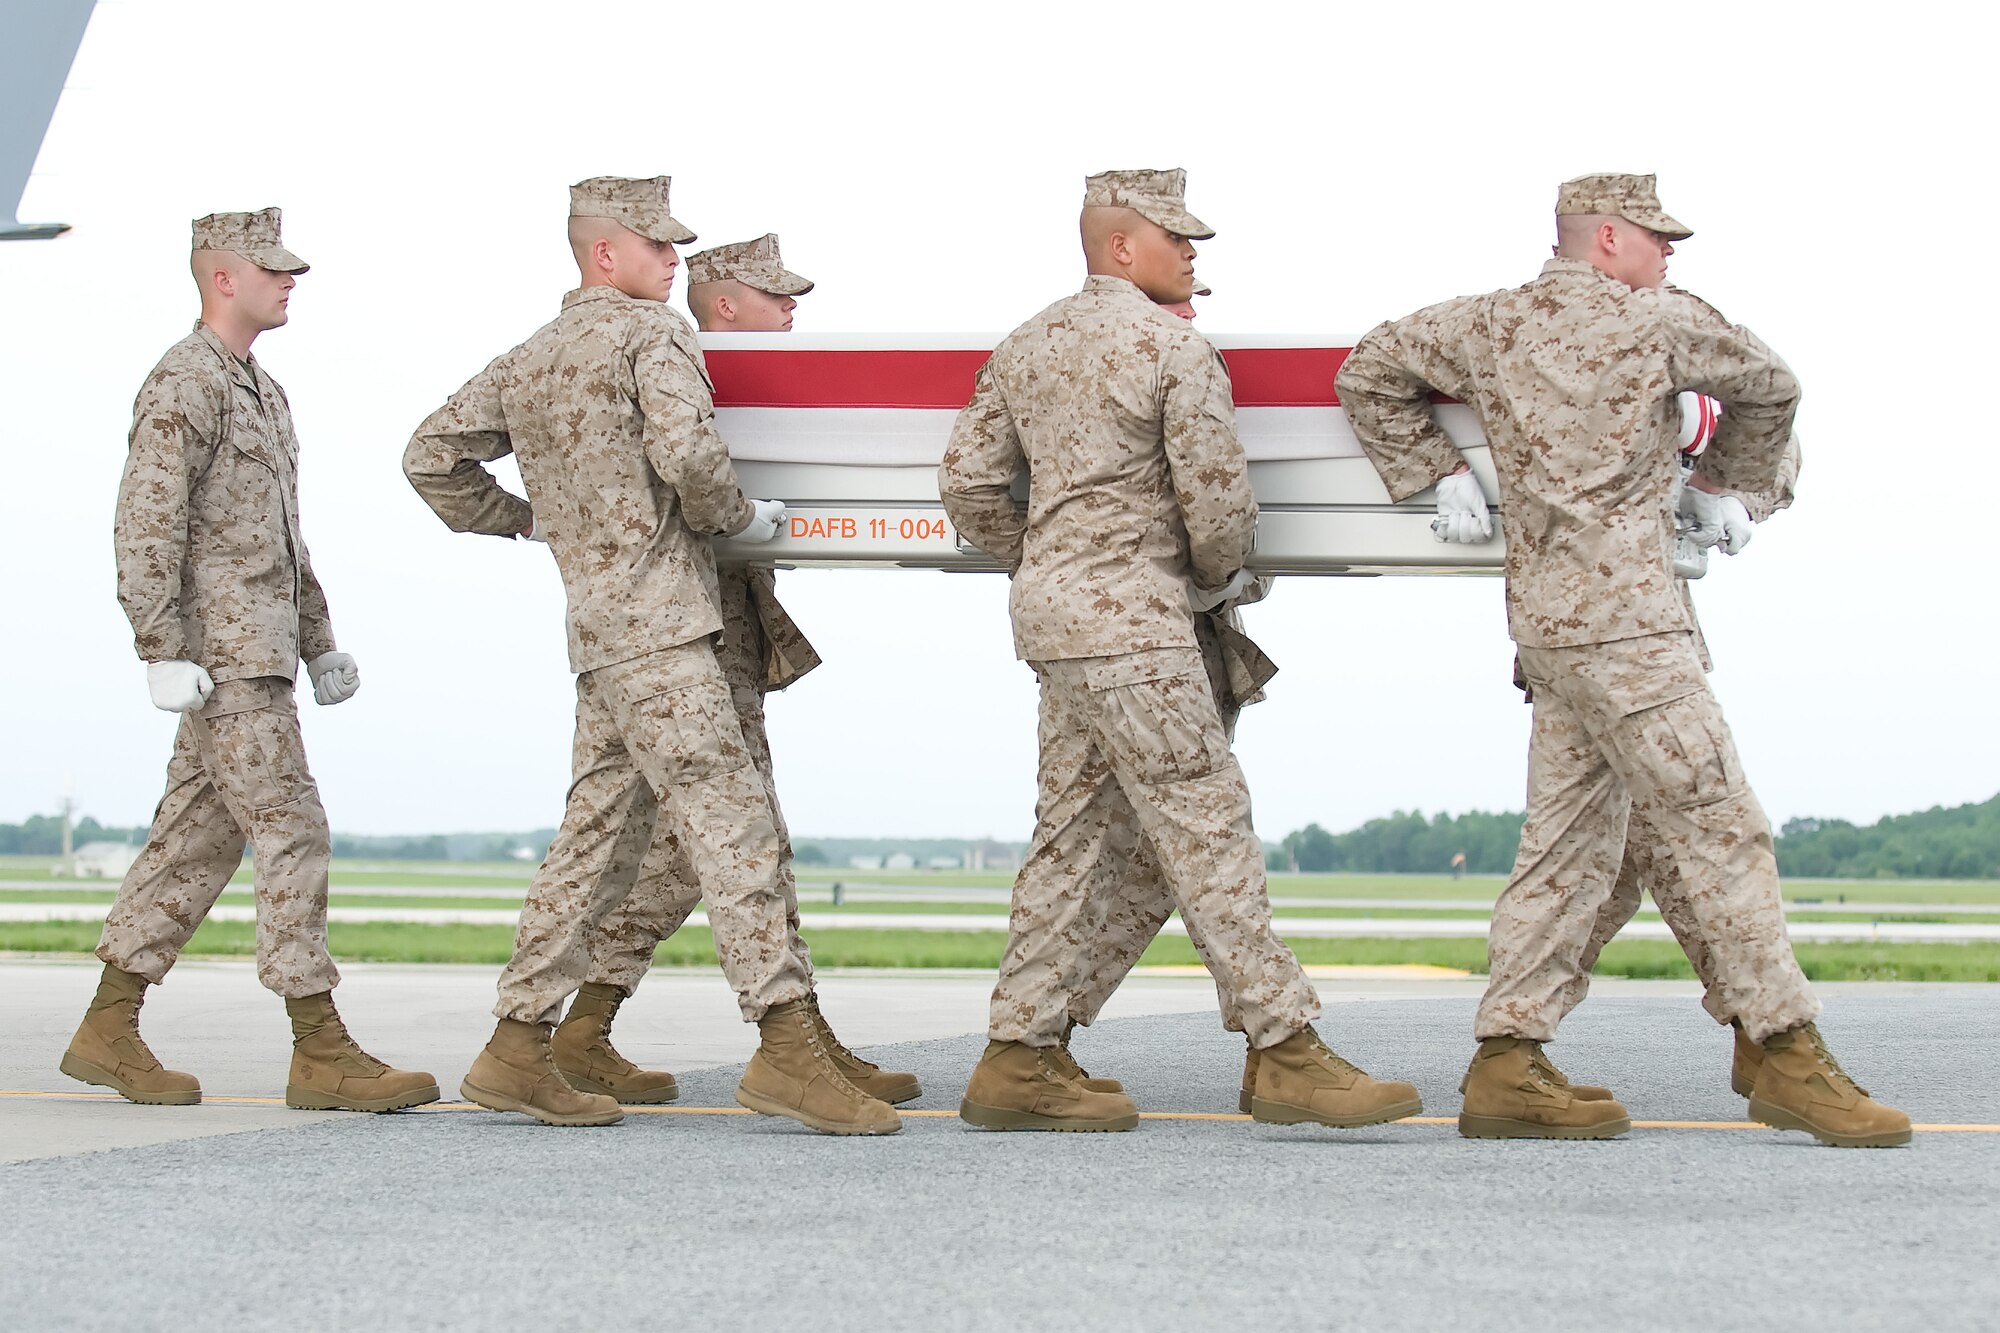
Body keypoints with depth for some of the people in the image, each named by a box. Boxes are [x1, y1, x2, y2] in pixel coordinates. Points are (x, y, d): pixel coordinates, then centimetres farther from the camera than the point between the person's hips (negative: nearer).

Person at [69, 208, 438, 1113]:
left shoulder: (260, 391, 21)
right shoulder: (184, 382, -10)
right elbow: (146, 526, -17)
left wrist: (319, 642, 24)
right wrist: (163, 653, -23)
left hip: (256, 651, 10)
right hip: (220, 653, -10)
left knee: (196, 840, 10)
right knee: (291, 834, -11)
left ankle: (108, 1032, 15)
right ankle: (322, 1054, -10)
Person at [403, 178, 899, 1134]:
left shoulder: (527, 363, 20)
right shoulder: (650, 333, -5)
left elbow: (431, 458, 23)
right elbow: (687, 451, -21)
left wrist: (524, 519, 29)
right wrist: (737, 517, -4)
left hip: (598, 625, 9)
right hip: (654, 621, -9)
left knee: (599, 829, 12)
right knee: (729, 820, -13)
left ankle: (517, 1050, 14)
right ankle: (786, 1045, -20)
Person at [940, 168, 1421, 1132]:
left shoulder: (1027, 347, 14)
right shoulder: (1175, 349, -9)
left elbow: (968, 479, 13)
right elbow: (1216, 498, -11)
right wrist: (1219, 577, 9)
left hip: (1054, 611, 9)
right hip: (1130, 622, -9)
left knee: (1071, 827, 11)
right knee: (1205, 827, -8)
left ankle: (1018, 1061, 12)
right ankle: (1287, 1052, -8)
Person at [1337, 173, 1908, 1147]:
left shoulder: (1491, 325, 13)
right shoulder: (1651, 326, -3)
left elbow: (1368, 373, 21)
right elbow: (1769, 384, 11)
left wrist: (1434, 474, 17)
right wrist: (1725, 480, 26)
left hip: (1544, 614, 8)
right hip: (1623, 615, -8)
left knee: (1571, 839, 10)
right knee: (1719, 828, -6)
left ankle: (1506, 1066, 9)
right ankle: (1790, 1056, -6)